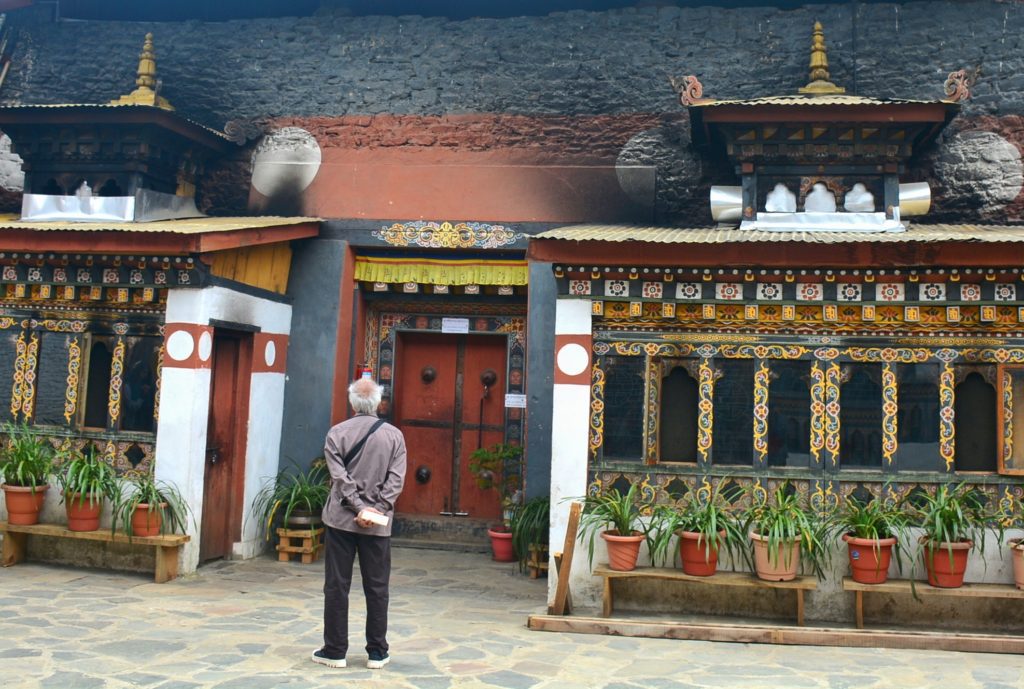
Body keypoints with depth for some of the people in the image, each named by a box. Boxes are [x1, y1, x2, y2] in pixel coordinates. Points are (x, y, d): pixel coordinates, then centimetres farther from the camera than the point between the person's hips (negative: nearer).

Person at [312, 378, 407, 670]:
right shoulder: (394, 435, 1)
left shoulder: (337, 433, -2)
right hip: (379, 523, 1)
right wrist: (377, 509, -7)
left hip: (341, 519, -1)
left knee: (336, 586, 7)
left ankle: (334, 651, 12)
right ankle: (377, 653, 13)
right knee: (377, 588, 8)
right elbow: (396, 480, -6)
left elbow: (340, 477, -9)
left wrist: (359, 508, -9)